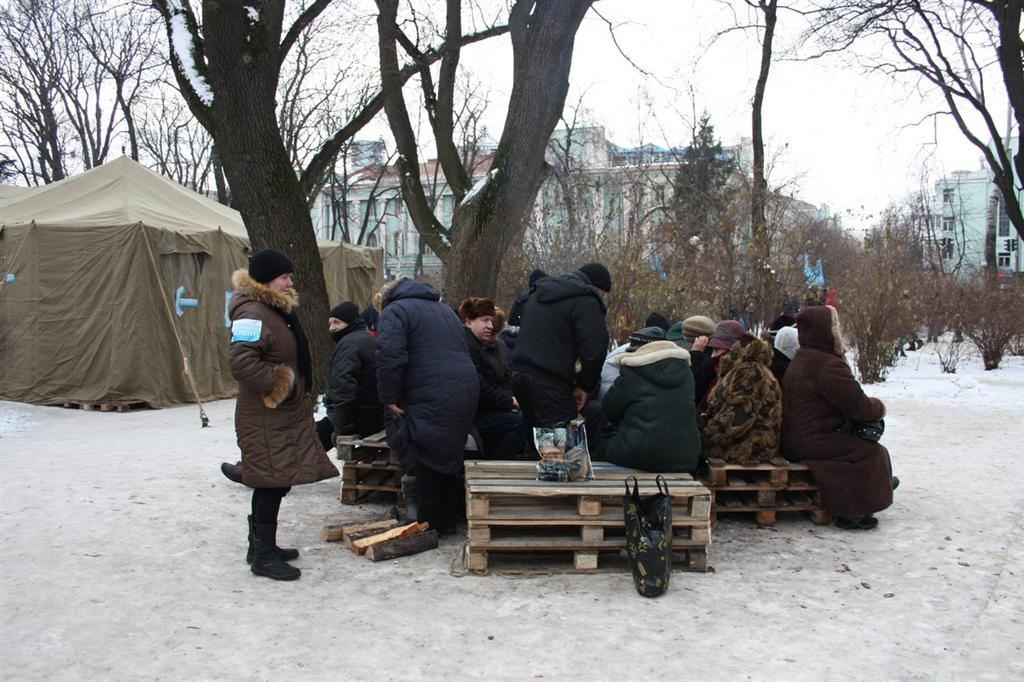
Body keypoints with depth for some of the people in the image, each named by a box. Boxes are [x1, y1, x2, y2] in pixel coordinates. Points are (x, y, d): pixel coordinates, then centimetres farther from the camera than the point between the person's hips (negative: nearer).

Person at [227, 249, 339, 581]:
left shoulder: (276, 309, 16)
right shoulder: (252, 313, -19)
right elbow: (240, 361, -31)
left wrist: (298, 388, 20)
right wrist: (276, 384, -21)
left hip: (286, 414, 10)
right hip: (266, 418, -10)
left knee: (276, 483, 16)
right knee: (272, 482, -6)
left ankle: (261, 546, 28)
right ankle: (263, 555, 4)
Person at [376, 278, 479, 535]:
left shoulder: (394, 311, 2)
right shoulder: (444, 309, 27)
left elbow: (390, 356, -15)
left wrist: (390, 398, -6)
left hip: (431, 398, -8)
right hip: (467, 393, 8)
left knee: (429, 465, 1)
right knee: (450, 460, 16)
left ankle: (429, 526, 7)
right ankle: (447, 521, 24)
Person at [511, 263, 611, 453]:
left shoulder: (539, 294, 21)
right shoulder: (587, 301, -7)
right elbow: (594, 350, -16)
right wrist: (584, 386, -1)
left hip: (520, 374, 8)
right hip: (550, 382, -8)